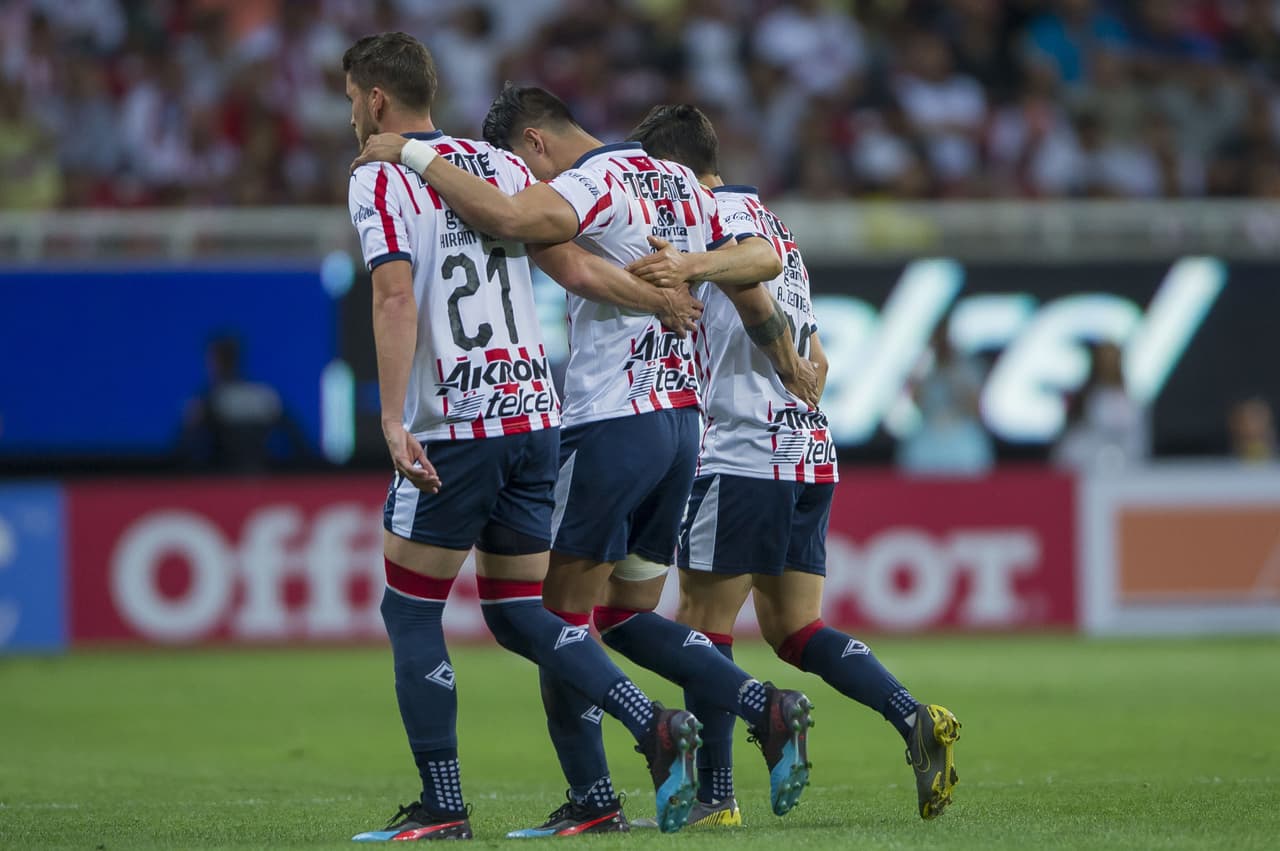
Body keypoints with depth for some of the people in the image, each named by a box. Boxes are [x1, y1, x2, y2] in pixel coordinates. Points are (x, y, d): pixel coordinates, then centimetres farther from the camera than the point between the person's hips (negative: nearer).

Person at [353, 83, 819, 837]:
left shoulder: (596, 183, -13)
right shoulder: (680, 183, 14)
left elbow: (508, 216, -32)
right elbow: (754, 269, 21)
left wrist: (413, 154, -22)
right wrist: (790, 363, 32)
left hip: (610, 426, -9)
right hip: (681, 422, 9)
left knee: (565, 616, 1)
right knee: (628, 614, 15)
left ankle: (592, 798, 3)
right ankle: (767, 705, -2)